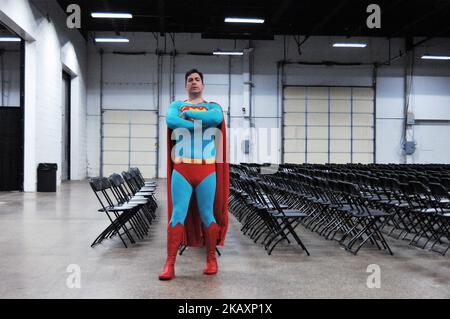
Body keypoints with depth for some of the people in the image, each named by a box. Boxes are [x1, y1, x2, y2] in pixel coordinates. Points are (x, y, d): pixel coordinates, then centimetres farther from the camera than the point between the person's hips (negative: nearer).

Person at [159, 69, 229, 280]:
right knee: (178, 215, -4)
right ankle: (169, 264, -1)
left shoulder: (213, 106, 11)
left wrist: (187, 113, -8)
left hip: (207, 170, 0)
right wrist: (200, 124, -12)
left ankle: (211, 259, 19)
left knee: (207, 215, 7)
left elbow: (216, 118, -14)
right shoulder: (176, 105, 12)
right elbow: (170, 120, -11)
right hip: (181, 170, 0)